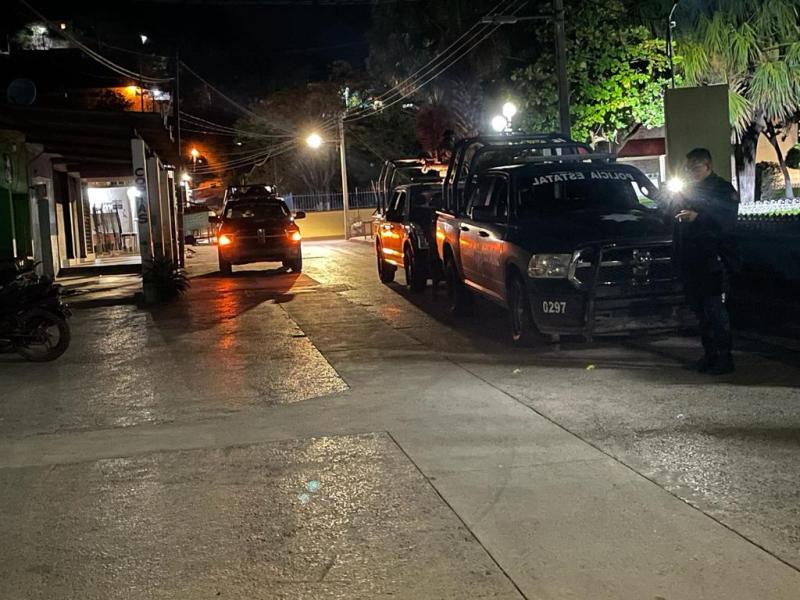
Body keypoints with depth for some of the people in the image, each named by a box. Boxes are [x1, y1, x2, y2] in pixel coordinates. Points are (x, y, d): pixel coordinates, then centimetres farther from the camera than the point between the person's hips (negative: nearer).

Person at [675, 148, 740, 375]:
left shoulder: (723, 189, -3)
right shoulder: (689, 191, 19)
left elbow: (727, 222, -17)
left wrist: (697, 217, -25)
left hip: (714, 261, -7)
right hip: (692, 260, 7)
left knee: (715, 309, -9)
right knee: (700, 309, 10)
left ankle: (724, 357, -4)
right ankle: (710, 354, 18)